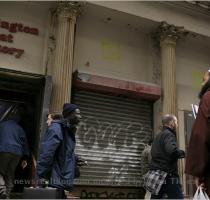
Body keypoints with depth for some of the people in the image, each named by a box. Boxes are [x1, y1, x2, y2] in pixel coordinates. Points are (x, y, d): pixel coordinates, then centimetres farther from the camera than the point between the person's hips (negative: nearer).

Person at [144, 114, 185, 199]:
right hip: (168, 176, -9)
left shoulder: (158, 136, 20)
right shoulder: (169, 134, -8)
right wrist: (183, 153, -10)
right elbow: (172, 150, -27)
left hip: (156, 174, 9)